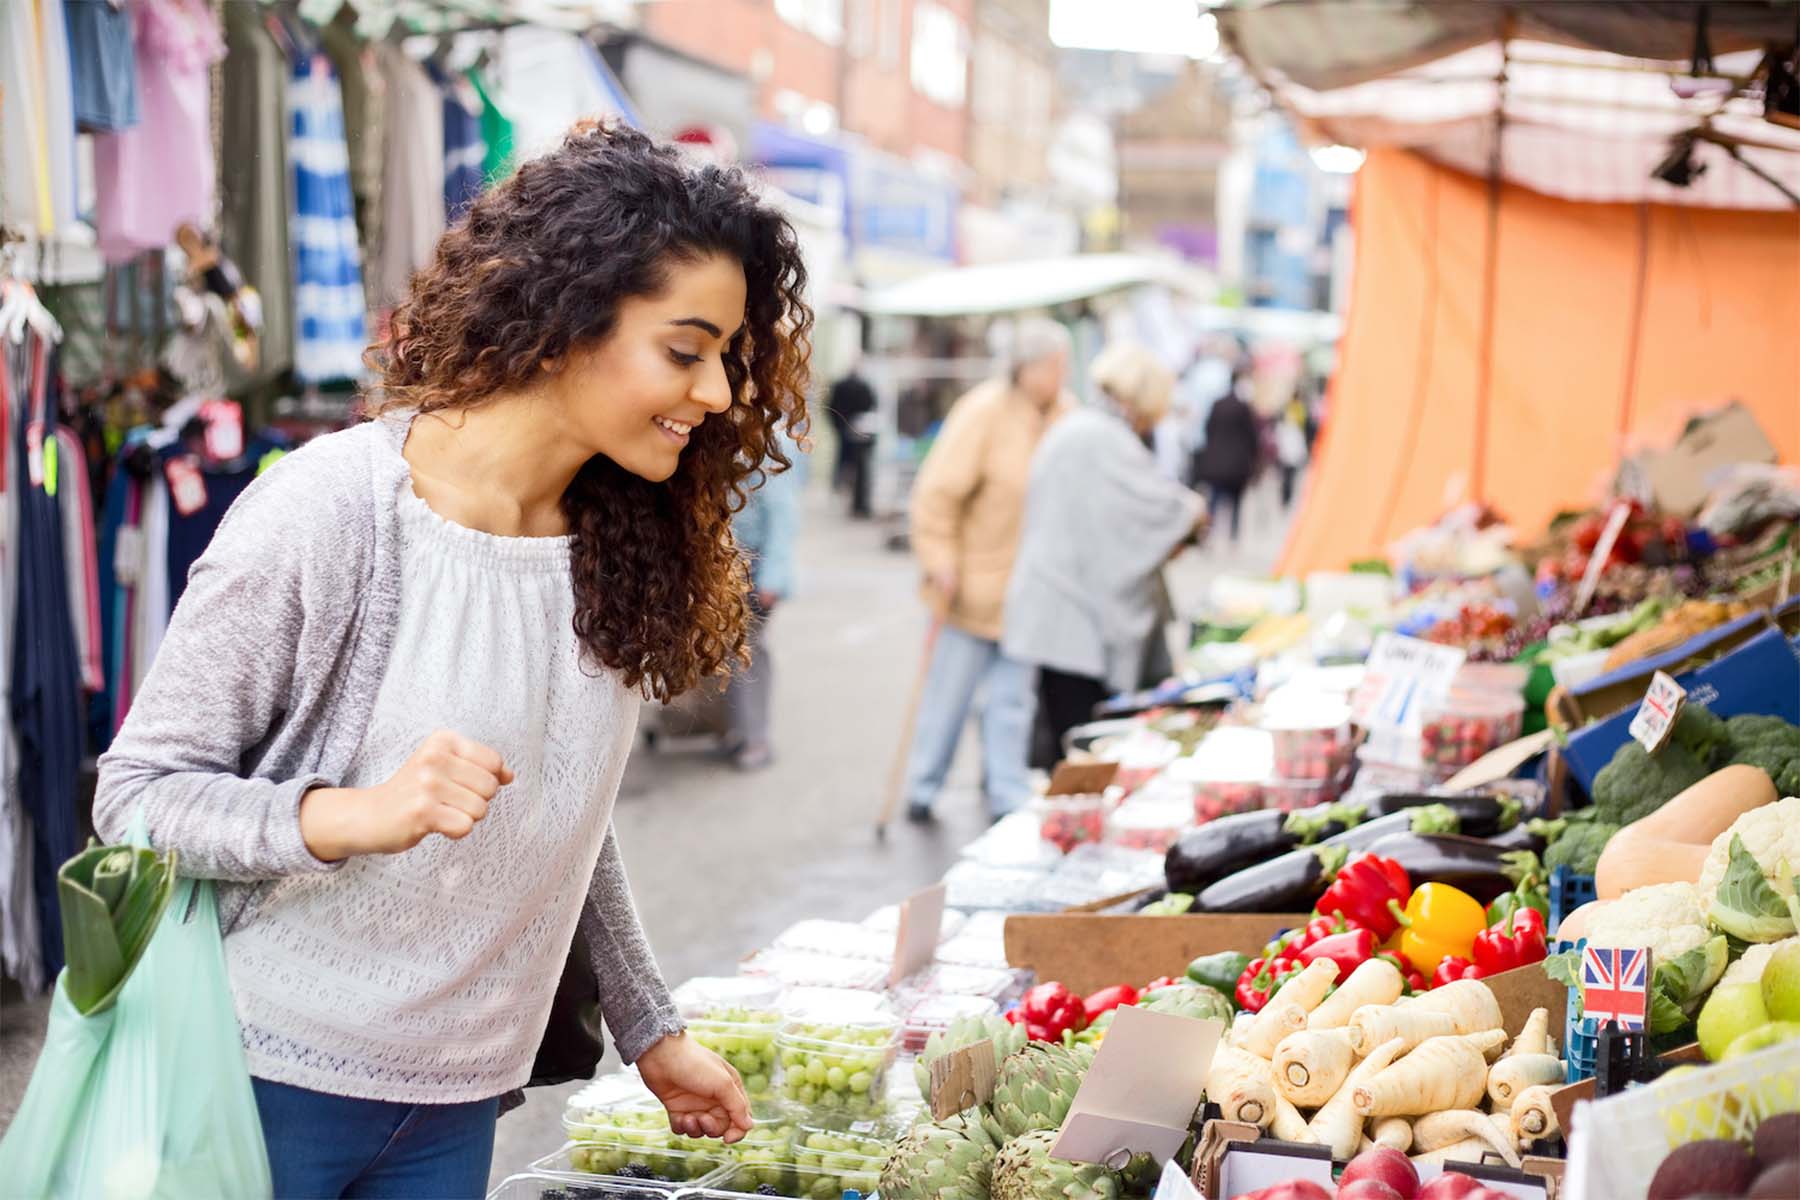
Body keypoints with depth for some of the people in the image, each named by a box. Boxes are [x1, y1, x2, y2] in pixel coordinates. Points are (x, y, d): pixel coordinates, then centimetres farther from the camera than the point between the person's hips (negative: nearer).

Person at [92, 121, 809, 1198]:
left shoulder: (621, 544, -1)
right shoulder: (328, 512, -20)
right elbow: (137, 792, -15)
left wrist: (650, 1031, 17)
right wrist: (350, 815, -32)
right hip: (266, 1080, -5)